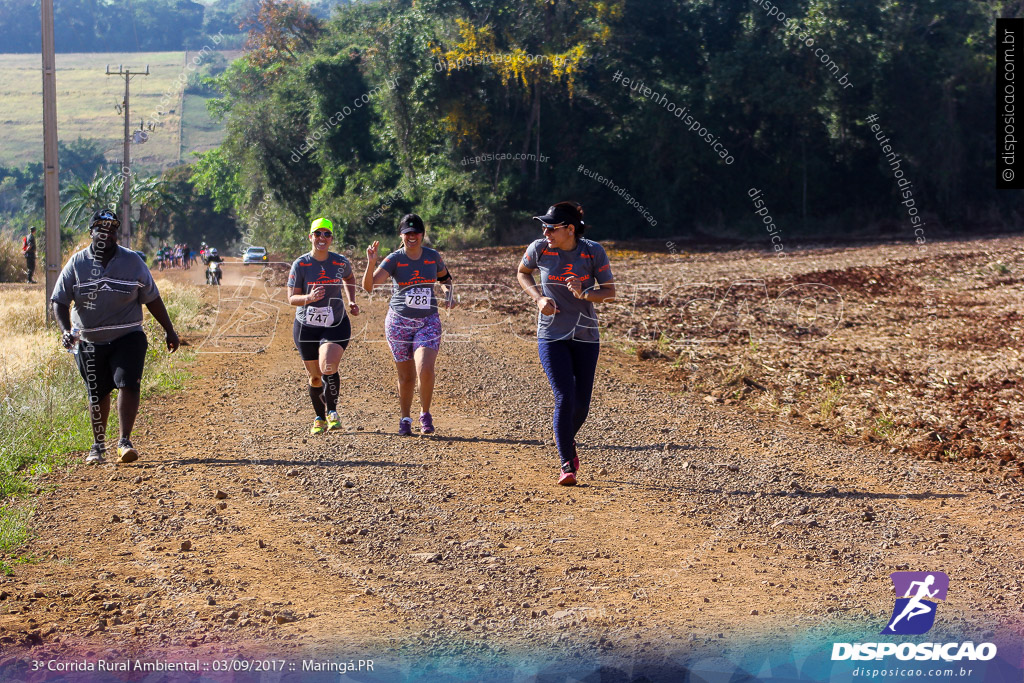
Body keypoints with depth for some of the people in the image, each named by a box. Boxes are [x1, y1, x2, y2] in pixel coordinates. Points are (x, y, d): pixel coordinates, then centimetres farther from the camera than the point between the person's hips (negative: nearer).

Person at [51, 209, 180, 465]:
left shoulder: (132, 261, -1)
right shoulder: (77, 263, -2)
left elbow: (152, 299, 6)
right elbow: (59, 300, -2)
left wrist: (169, 331, 6)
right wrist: (65, 331, -19)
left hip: (128, 337, -1)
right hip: (89, 341, 1)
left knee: (128, 384, -19)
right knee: (97, 393, 9)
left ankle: (124, 442, -18)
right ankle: (99, 445, 26)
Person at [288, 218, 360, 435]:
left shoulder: (341, 262, -4)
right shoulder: (300, 264, -9)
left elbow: (349, 279, 20)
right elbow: (292, 298, -9)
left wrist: (351, 301, 7)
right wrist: (309, 298, -28)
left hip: (336, 326, 0)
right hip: (306, 327, 0)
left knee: (328, 368, -22)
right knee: (314, 377, 8)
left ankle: (332, 411, 1)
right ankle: (320, 418, 30)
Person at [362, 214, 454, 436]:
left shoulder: (433, 257, 0)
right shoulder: (394, 259, -8)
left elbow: (445, 278, 22)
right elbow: (368, 286, -20)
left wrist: (448, 295, 2)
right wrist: (371, 263, -36)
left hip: (428, 322, 1)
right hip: (399, 322, 0)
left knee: (425, 369, -19)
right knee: (406, 376, 5)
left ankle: (425, 415, 4)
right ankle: (405, 419, 26)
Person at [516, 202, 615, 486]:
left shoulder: (593, 251, -9)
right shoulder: (539, 249, -8)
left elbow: (610, 290, -3)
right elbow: (522, 273, 12)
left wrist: (584, 294, -23)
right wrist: (538, 298, -5)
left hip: (586, 336, 1)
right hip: (551, 336, -1)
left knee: (582, 403, 4)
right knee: (565, 398, -13)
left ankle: (567, 440, 36)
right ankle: (566, 463, -4)